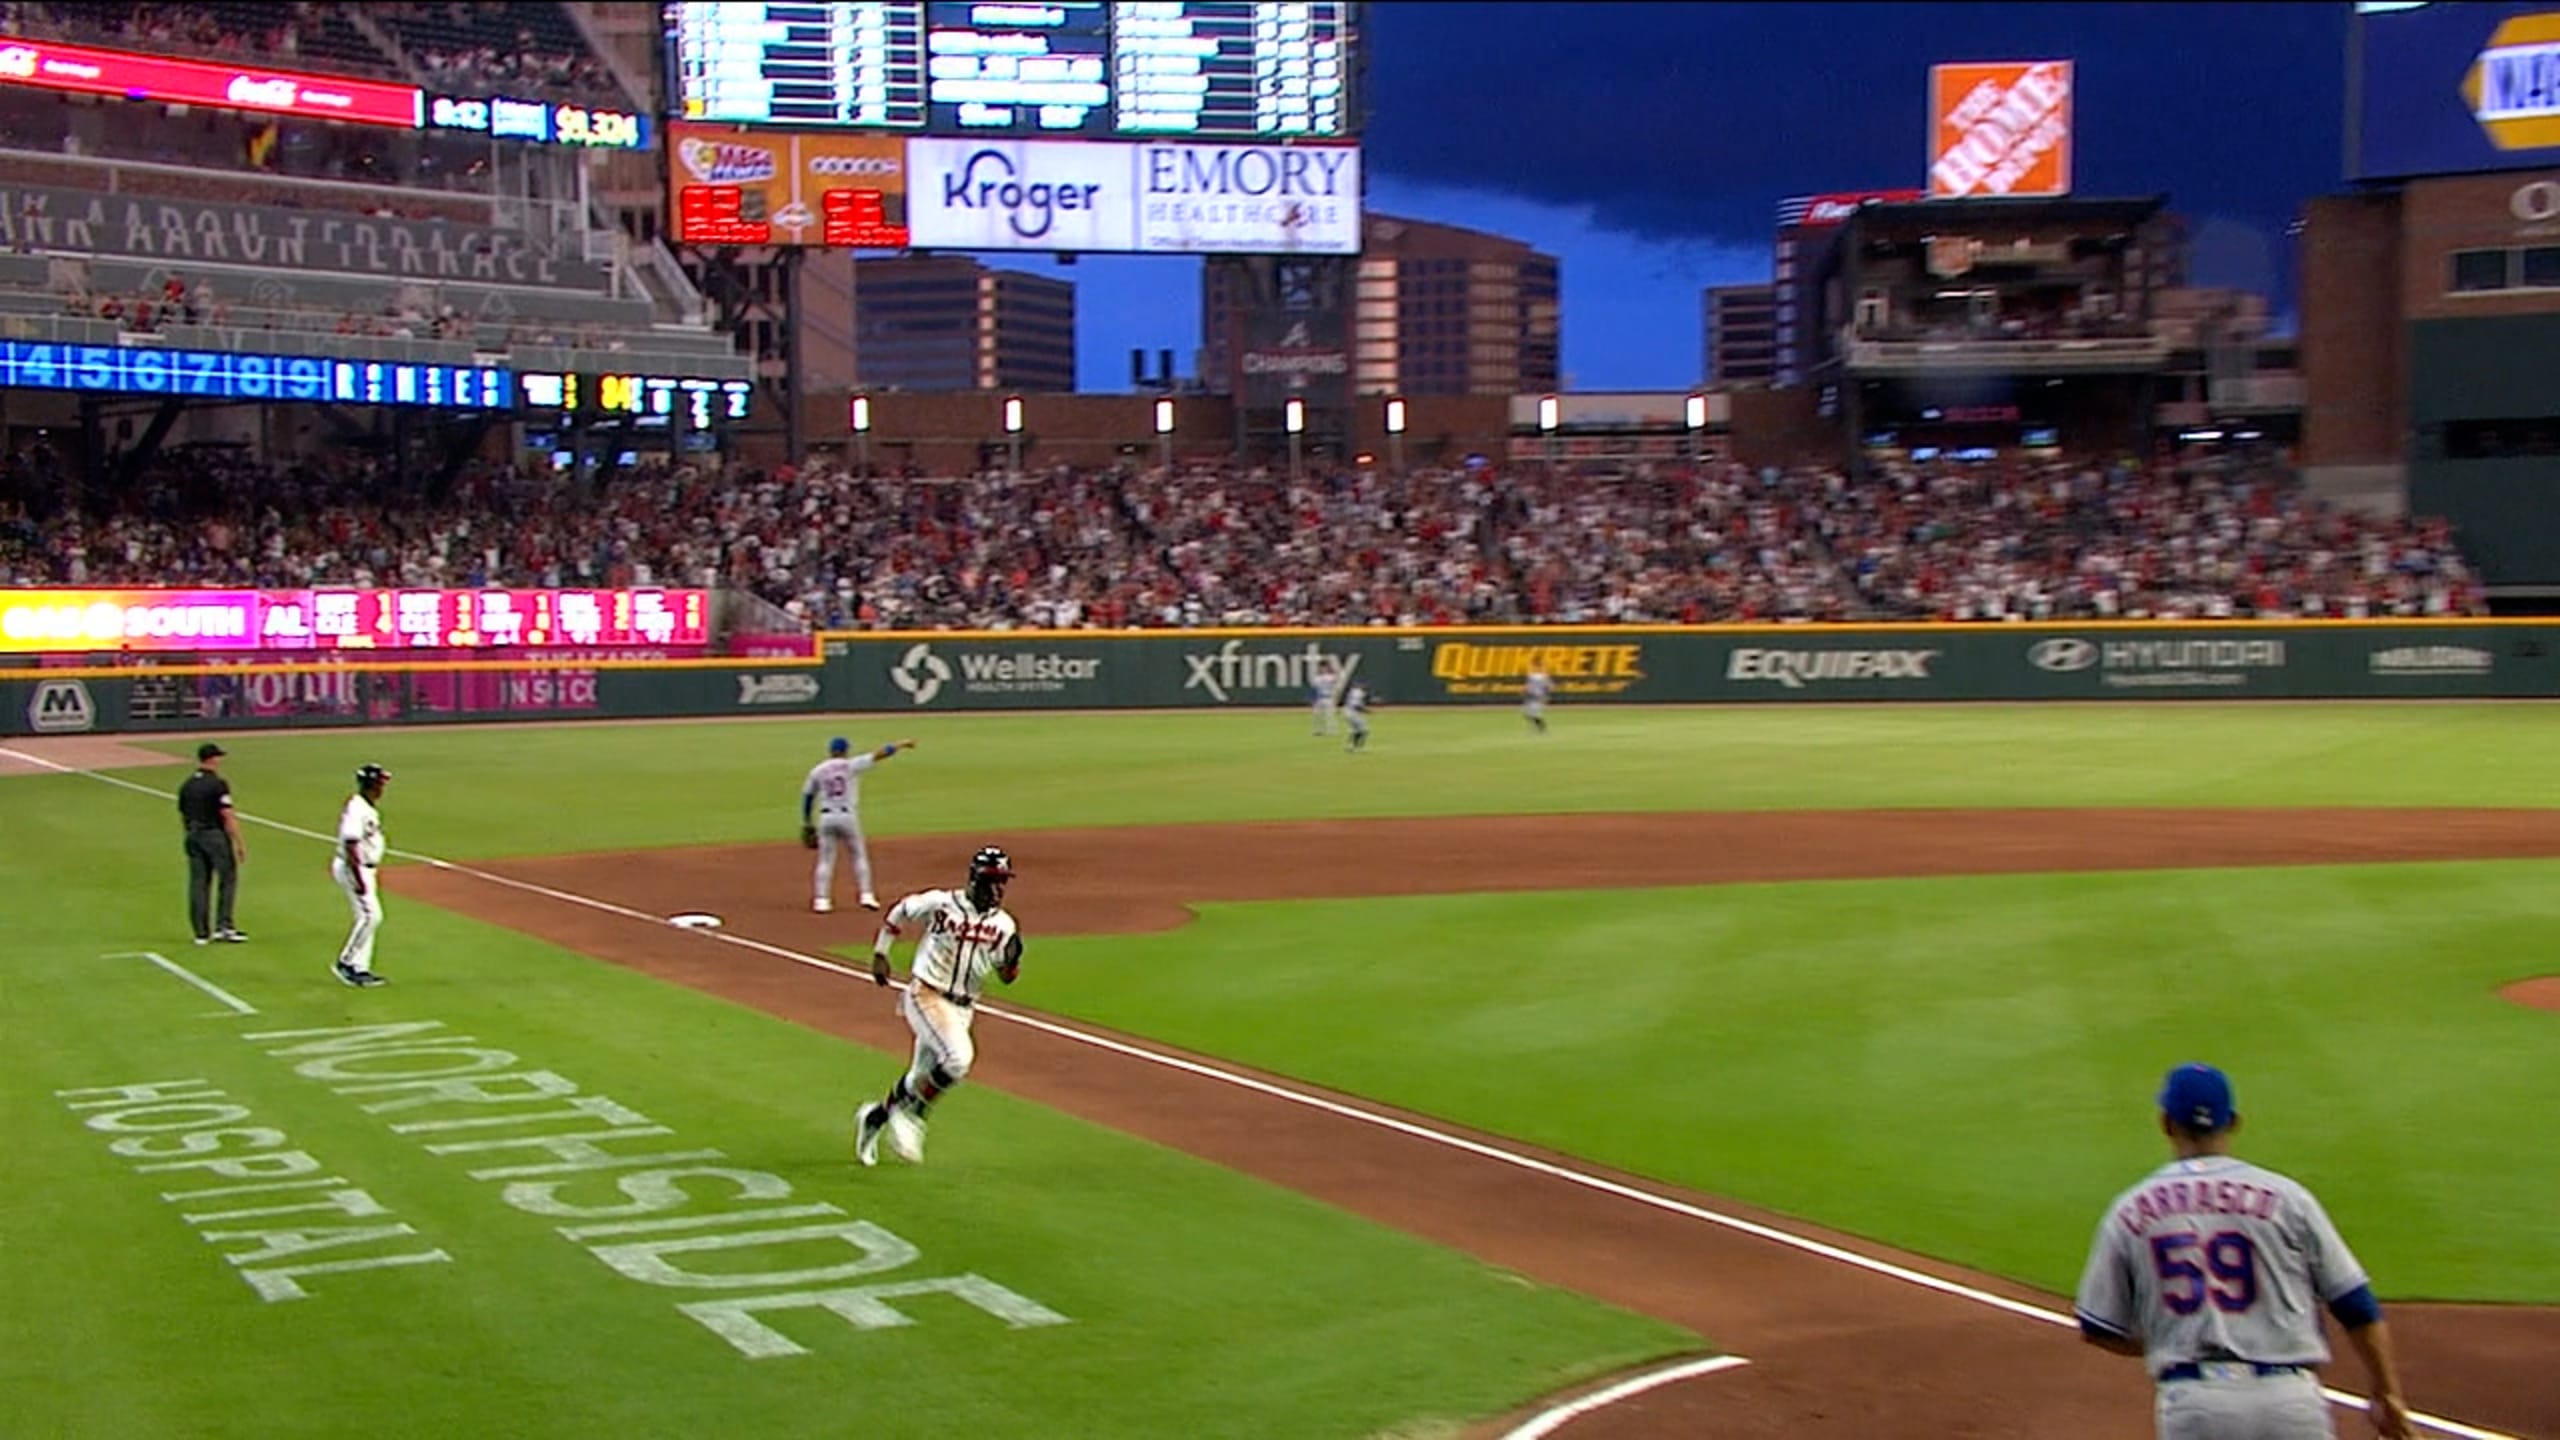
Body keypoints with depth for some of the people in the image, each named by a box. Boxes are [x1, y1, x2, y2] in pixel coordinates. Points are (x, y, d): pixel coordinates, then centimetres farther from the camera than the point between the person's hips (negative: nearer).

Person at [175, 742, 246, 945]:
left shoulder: (187, 786, 9)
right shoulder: (218, 784, -12)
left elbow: (182, 816, 13)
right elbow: (228, 816, -15)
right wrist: (240, 843, -13)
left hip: (193, 837, 6)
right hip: (215, 835, -6)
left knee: (198, 883, 7)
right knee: (227, 878, 4)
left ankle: (202, 933, 7)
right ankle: (223, 926, -2)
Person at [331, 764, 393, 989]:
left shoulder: (370, 807, 12)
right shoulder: (356, 809, -19)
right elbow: (350, 845, -24)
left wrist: (373, 871, 22)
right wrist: (359, 878, -27)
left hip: (366, 869, 10)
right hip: (353, 869, -10)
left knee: (368, 917, 10)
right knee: (370, 915, -13)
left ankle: (360, 969, 14)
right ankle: (346, 962, -4)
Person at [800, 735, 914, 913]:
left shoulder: (817, 771, 8)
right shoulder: (851, 765, 1)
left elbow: (807, 796, 11)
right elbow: (878, 755, 0)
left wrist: (807, 824, 19)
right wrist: (900, 744, 7)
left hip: (825, 818, 2)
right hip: (847, 816, -2)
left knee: (825, 859, 7)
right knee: (859, 855, 12)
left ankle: (822, 900, 0)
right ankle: (866, 895, 4)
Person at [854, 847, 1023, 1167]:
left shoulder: (1003, 925, 2)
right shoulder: (939, 903, -9)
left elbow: (1007, 976, 8)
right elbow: (897, 913, 8)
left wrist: (1013, 957, -14)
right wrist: (880, 954, 7)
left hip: (961, 1009, 5)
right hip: (925, 995, -5)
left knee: (923, 1079, 11)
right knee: (959, 1057, -27)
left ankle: (874, 1117, 36)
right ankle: (911, 1114, -9)